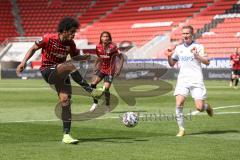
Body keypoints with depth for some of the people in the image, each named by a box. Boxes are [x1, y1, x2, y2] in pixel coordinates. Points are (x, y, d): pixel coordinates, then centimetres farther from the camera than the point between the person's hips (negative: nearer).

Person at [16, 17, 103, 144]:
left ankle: (66, 135, -3)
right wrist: (24, 62, -12)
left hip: (61, 74, 5)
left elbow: (75, 57, 15)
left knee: (65, 101, -8)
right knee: (69, 66, -33)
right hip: (47, 71, -5)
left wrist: (86, 57, -5)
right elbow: (33, 48, -2)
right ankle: (91, 91, -28)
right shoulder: (49, 39, -14)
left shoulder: (70, 44, 0)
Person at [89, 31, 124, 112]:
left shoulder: (112, 47, -19)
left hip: (110, 71, -5)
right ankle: (95, 102, 7)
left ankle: (107, 106, 9)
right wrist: (96, 65, 6)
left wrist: (119, 69, -22)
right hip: (101, 69, 5)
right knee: (93, 84, -11)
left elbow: (121, 58, -15)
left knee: (106, 89, -14)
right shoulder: (98, 47, -3)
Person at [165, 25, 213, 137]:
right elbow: (172, 64, 20)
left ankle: (207, 107, 29)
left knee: (199, 108, -8)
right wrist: (169, 56, 0)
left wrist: (196, 54, -19)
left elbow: (207, 62, -6)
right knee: (179, 104, -16)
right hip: (182, 80, 3)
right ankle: (181, 129, -4)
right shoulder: (178, 48, 12)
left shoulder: (198, 47, 0)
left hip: (196, 80, -3)